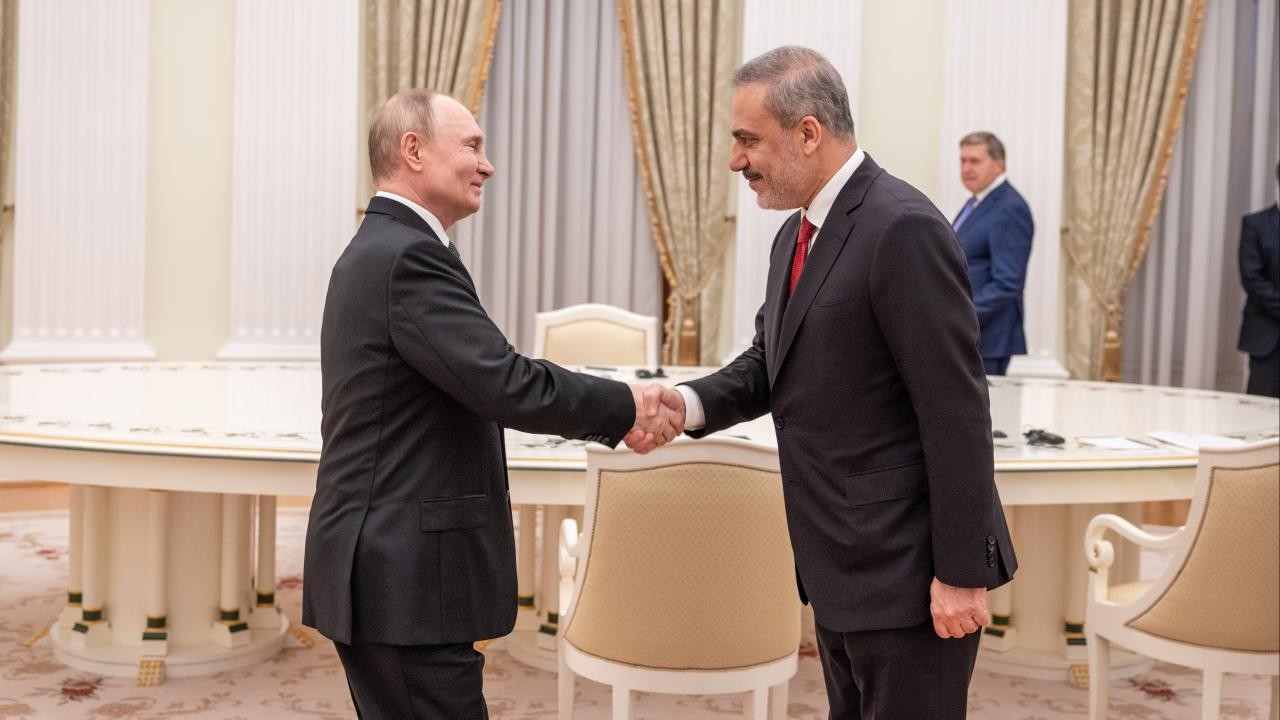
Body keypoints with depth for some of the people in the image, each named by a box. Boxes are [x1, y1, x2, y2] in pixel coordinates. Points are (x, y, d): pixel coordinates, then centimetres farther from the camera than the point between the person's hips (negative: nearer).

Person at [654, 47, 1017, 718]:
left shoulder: (903, 229, -19)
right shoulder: (796, 235, 10)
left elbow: (957, 412, -20)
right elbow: (771, 360, 15)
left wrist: (961, 572, -19)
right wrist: (692, 402, -5)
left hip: (906, 567, -9)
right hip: (842, 565, 9)